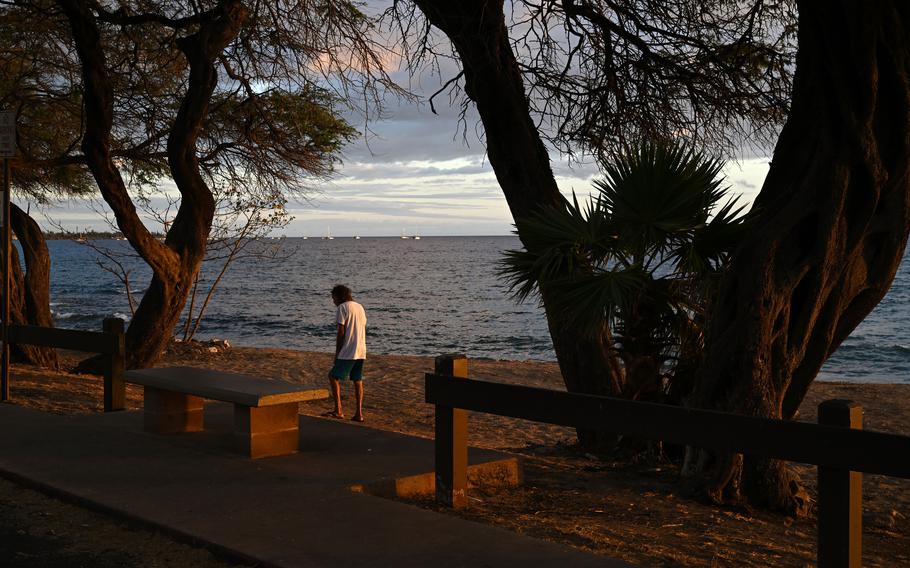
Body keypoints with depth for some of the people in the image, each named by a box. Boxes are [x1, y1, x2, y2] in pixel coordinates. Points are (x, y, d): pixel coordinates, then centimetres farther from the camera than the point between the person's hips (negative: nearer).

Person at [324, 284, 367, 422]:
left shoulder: (342, 308, -7)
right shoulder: (360, 307, 17)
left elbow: (341, 332, -11)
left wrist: (337, 353, -4)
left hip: (348, 352, -7)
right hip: (361, 351, 7)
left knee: (333, 376, 2)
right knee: (358, 381, 9)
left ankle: (338, 411, -3)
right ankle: (359, 413, 6)